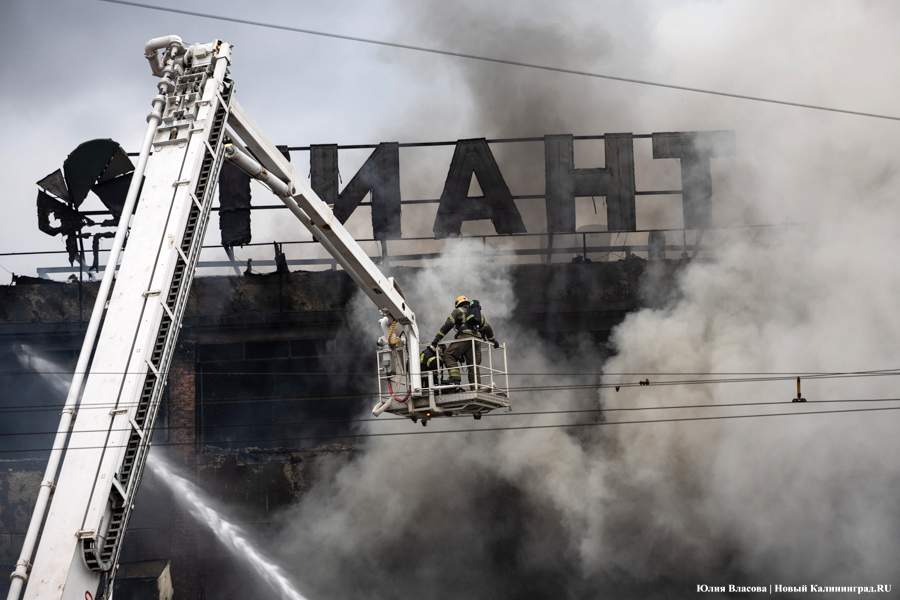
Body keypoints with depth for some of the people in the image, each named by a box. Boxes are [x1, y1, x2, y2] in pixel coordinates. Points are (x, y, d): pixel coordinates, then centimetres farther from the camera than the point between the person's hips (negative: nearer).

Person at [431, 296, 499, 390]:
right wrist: (493, 341, 45)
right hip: (477, 340, 6)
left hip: (465, 337, -6)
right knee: (473, 365, 5)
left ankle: (455, 379, -24)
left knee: (449, 355, -5)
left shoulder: (459, 311, 15)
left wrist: (437, 338, 1)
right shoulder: (479, 313, 32)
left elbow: (448, 325, 4)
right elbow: (487, 328, 36)